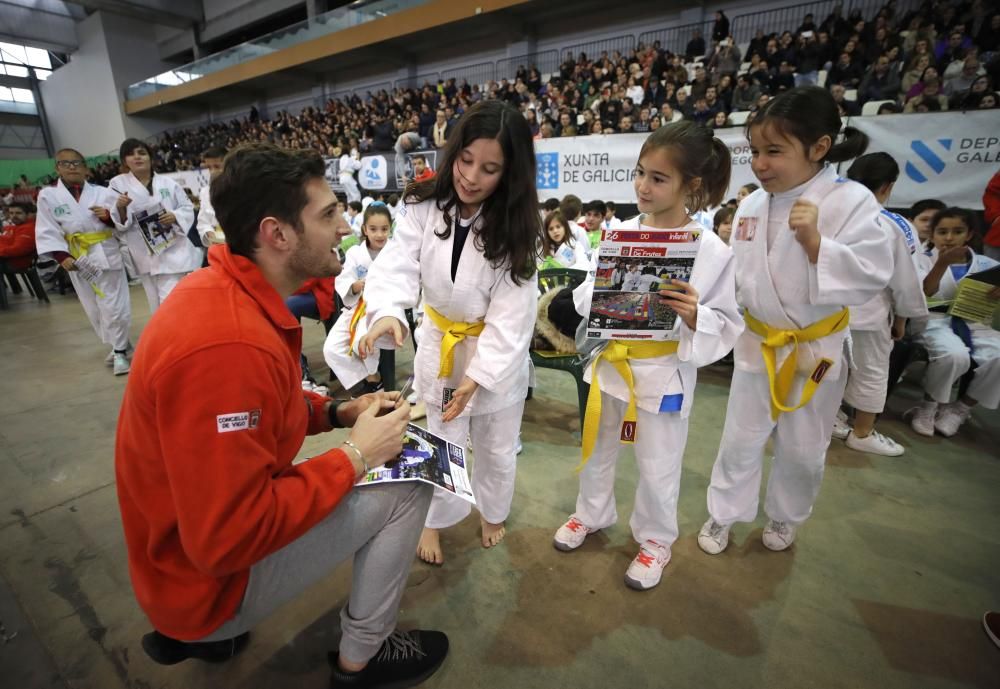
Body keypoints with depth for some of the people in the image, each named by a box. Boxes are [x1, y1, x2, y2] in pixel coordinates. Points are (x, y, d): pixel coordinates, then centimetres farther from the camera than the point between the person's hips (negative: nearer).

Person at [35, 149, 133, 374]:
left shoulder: (102, 193, 0)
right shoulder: (48, 195, 1)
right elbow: (47, 231, -2)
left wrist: (109, 216, -20)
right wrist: (62, 256, -13)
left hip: (107, 256, -2)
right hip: (78, 260, 2)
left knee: (114, 307, -2)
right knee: (94, 309, 11)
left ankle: (119, 350, 11)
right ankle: (118, 345, 28)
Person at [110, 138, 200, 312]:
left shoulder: (167, 182, 4)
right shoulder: (117, 184, 3)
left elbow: (188, 208, 6)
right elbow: (119, 223, 1)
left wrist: (175, 216, -14)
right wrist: (120, 208, -19)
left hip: (175, 250, 0)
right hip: (147, 256, 1)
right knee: (160, 307, 8)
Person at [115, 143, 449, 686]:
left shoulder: (226, 291, -5)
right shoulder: (228, 344, -35)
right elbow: (229, 538, -31)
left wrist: (335, 412, -3)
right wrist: (356, 455, -23)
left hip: (192, 531, 8)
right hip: (210, 575, -8)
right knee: (407, 489, -11)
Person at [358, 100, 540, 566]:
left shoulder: (515, 231, -16)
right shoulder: (422, 208, -13)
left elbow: (510, 314, -19)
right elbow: (396, 266, -24)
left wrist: (477, 375, -24)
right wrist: (387, 313, -46)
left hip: (499, 351, 0)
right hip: (439, 344, 1)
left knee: (496, 447, 19)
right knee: (441, 443, 18)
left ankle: (492, 513, 49)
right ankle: (435, 521, 45)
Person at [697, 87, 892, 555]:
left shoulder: (851, 201, -15)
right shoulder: (751, 205, -2)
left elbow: (872, 276, -21)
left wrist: (814, 241, -31)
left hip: (816, 349, -2)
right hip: (757, 343, 3)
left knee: (803, 449, 16)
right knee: (740, 439, 13)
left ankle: (784, 517, 42)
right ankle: (723, 515, 33)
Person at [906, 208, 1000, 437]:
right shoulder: (923, 261, 5)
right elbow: (922, 293, -11)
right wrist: (942, 263, -24)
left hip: (973, 324, 4)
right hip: (934, 321, -4)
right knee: (955, 355, -34)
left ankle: (960, 409, 2)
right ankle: (928, 406, -7)